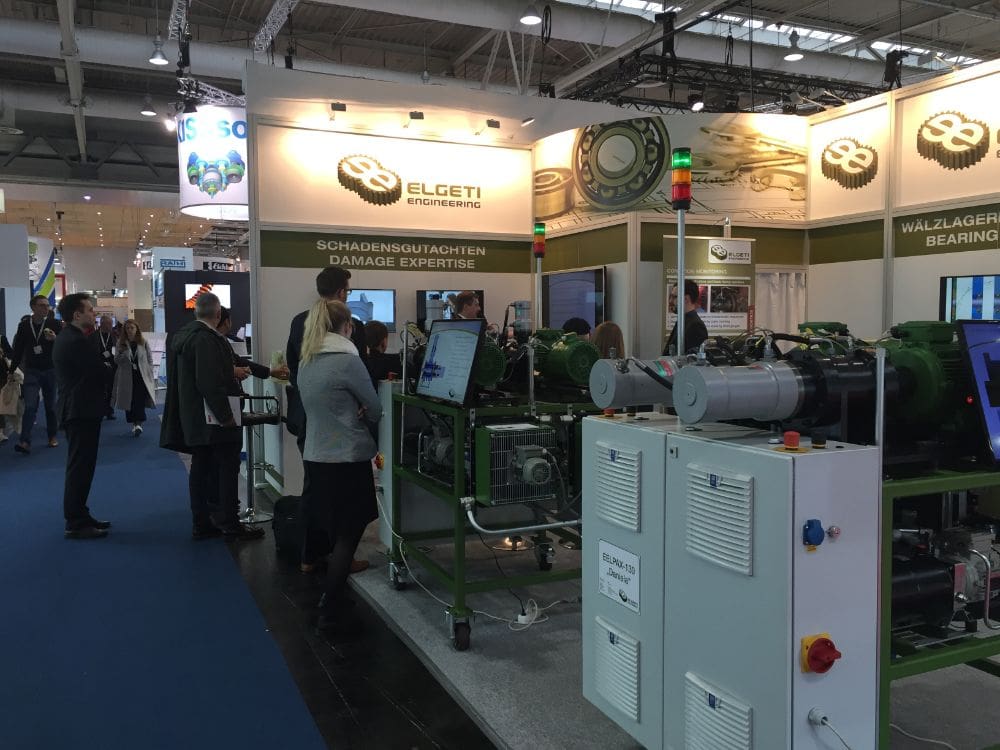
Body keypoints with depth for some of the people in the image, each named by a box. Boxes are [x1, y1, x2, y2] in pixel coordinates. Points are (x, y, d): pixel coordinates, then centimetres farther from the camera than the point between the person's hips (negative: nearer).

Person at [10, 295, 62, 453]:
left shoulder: (55, 324, -4)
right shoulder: (24, 325, 1)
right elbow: (18, 349, 8)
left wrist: (55, 339, -26)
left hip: (51, 370, 0)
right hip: (31, 371, 0)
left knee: (51, 405, 9)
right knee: (30, 406, -9)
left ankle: (52, 437, 23)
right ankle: (25, 441, -14)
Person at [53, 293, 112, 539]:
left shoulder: (66, 337, 14)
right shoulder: (77, 341, -19)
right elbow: (101, 372, -18)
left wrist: (102, 365, -4)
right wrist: (107, 366, 1)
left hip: (75, 410, 11)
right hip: (82, 411, -11)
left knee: (80, 466, 16)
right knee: (80, 466, -5)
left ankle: (78, 517, 25)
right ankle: (76, 524, 1)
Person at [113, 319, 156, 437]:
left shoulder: (143, 343, 2)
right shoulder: (121, 343, 4)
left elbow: (150, 359, 5)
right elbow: (116, 360, 2)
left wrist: (149, 374, -2)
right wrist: (122, 354, -20)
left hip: (141, 377, -2)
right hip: (127, 377, 2)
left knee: (140, 400, -11)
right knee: (129, 401, 5)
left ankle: (138, 423, -13)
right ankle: (134, 424, 16)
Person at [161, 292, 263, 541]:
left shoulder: (182, 335, 11)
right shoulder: (206, 338, -20)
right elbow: (209, 382, -26)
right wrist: (226, 415, -21)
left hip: (192, 417, 10)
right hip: (213, 418, -10)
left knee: (201, 469, 14)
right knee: (227, 468, -1)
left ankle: (201, 524, 20)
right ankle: (230, 524, 3)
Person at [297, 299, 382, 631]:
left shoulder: (305, 363, 7)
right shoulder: (348, 360, -16)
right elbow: (375, 410, -8)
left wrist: (353, 415, 1)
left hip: (317, 456, 8)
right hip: (348, 458, -8)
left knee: (334, 531, 20)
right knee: (348, 535, 2)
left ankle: (332, 595, 31)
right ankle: (330, 612, 5)